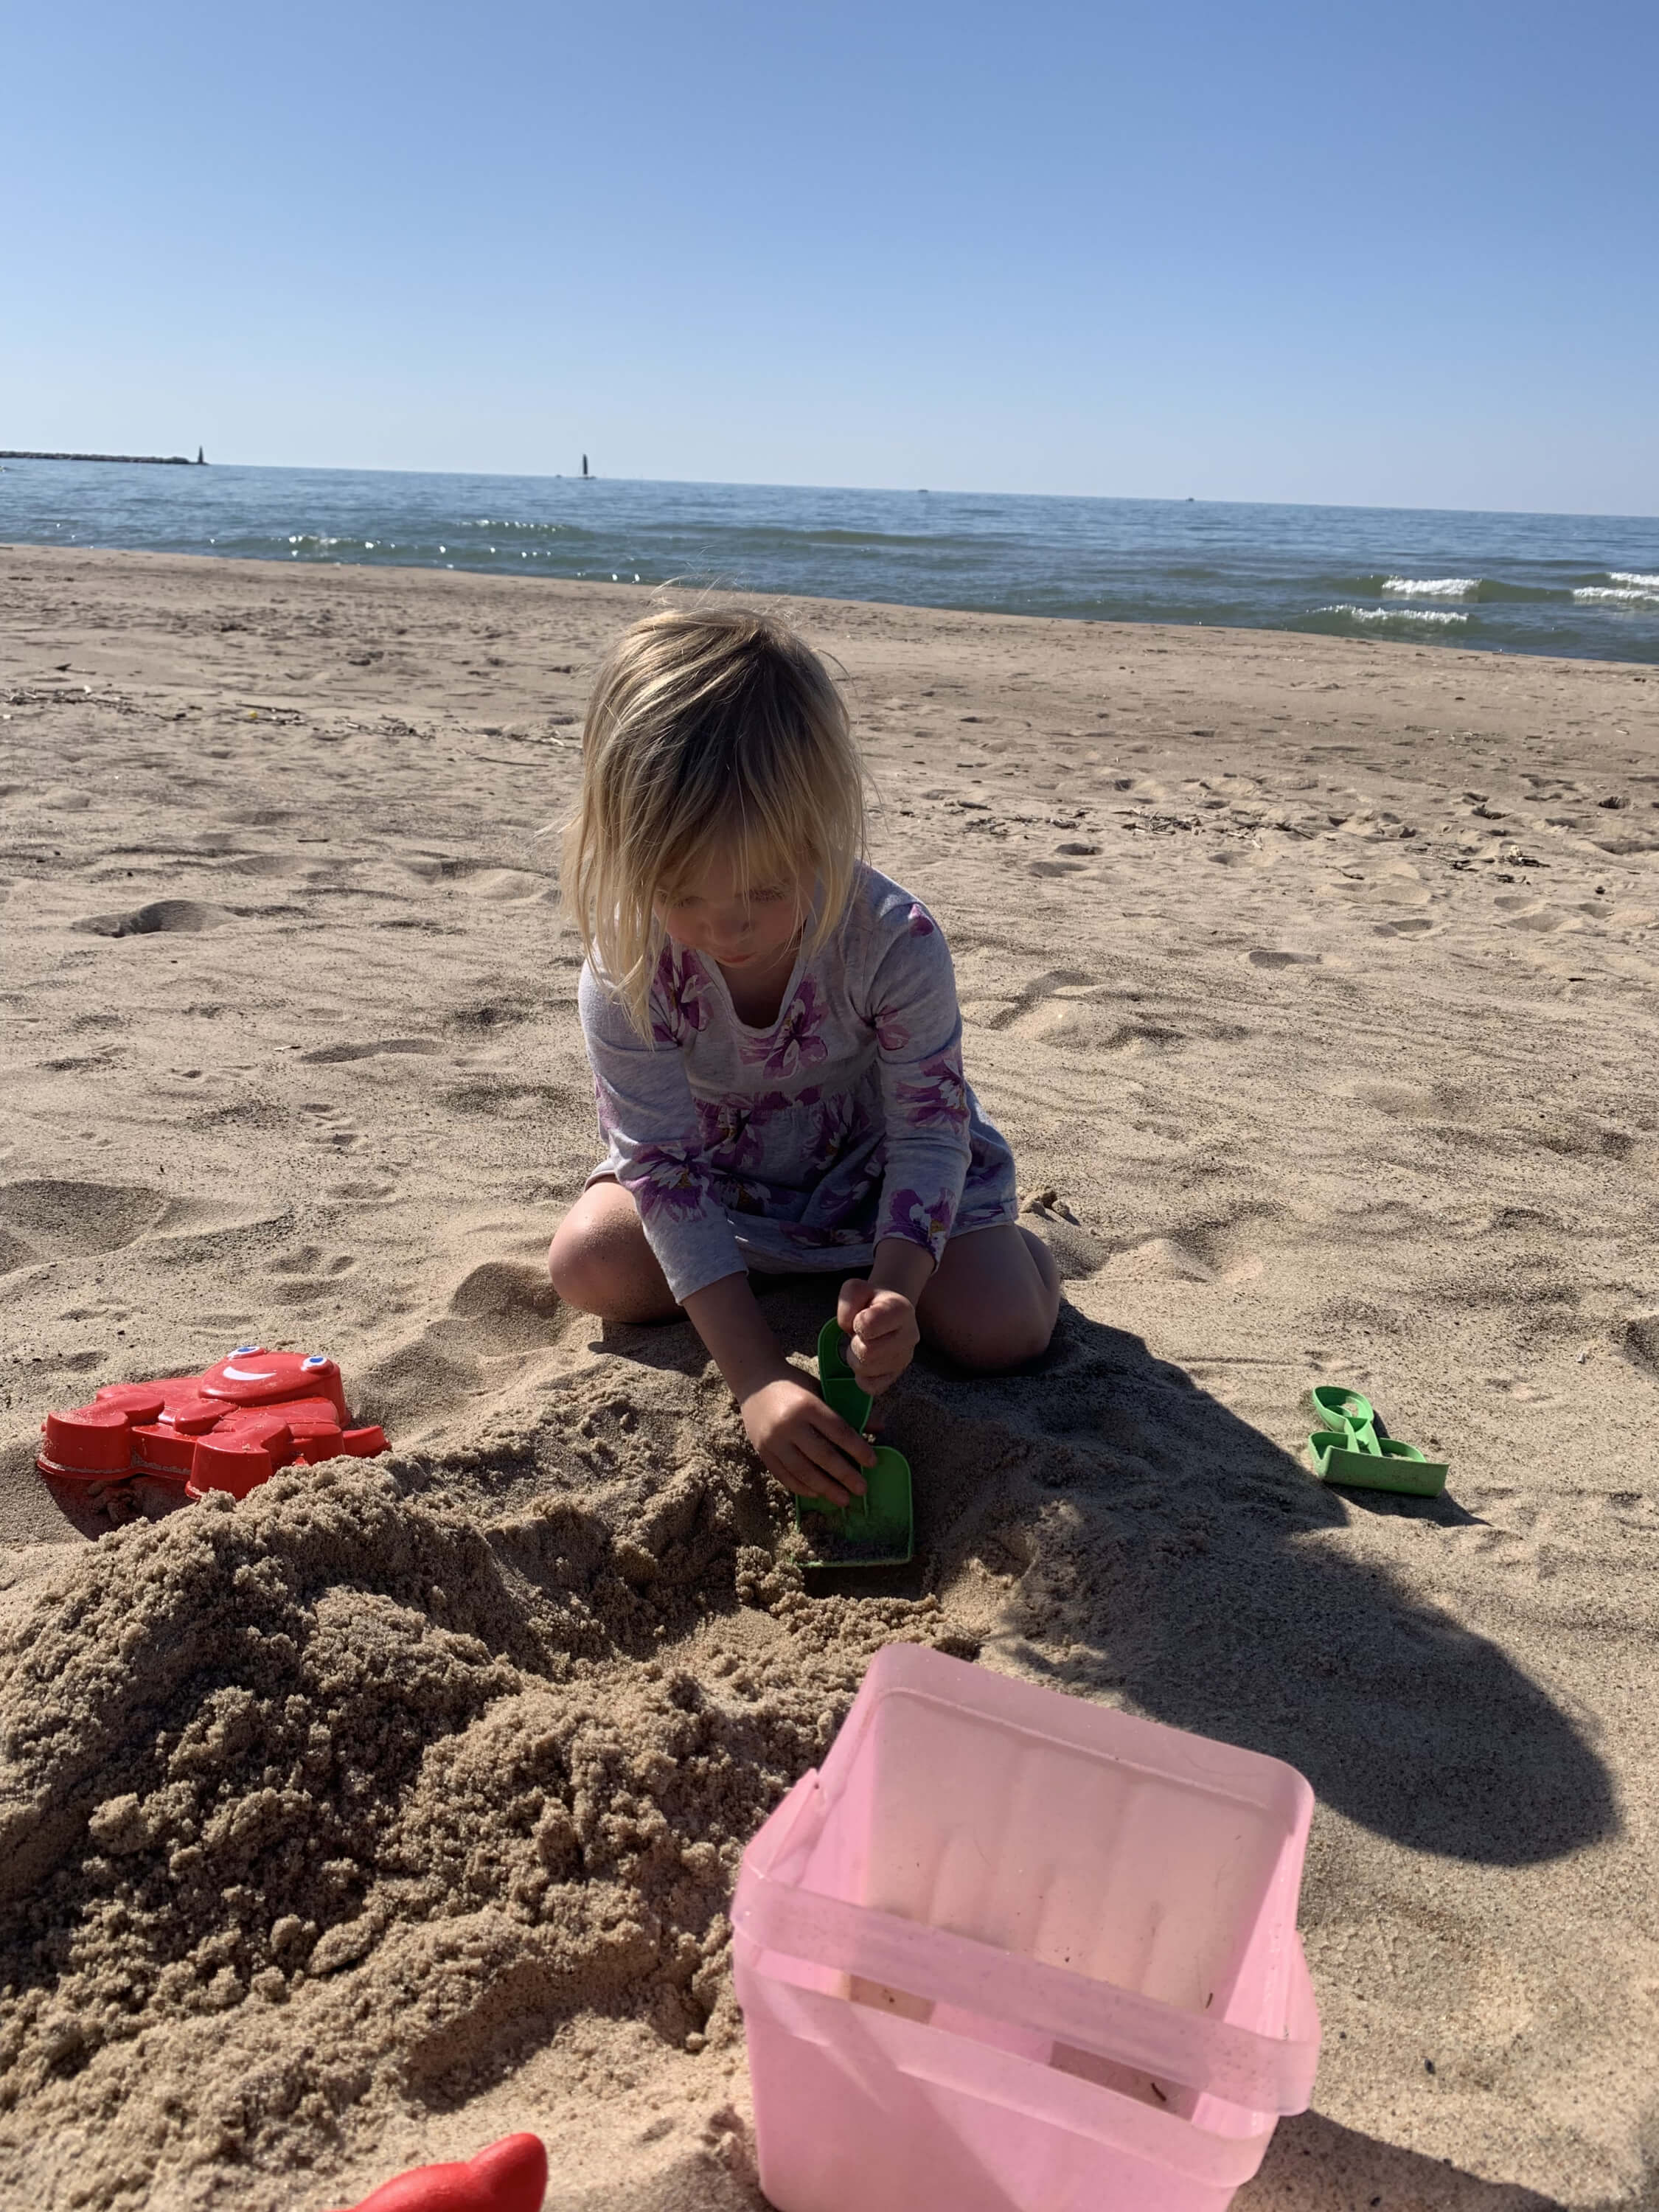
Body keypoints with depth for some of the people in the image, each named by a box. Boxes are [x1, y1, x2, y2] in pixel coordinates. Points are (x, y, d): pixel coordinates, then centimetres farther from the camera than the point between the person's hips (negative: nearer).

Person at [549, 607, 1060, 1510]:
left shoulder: (895, 942, -33)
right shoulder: (626, 970, -30)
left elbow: (928, 1135, -23)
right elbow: (664, 1165, -28)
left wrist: (896, 1289, -41)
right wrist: (756, 1375, -36)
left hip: (875, 1155, -2)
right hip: (721, 1168, 3)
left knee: (998, 1328, -20)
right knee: (589, 1263, -20)